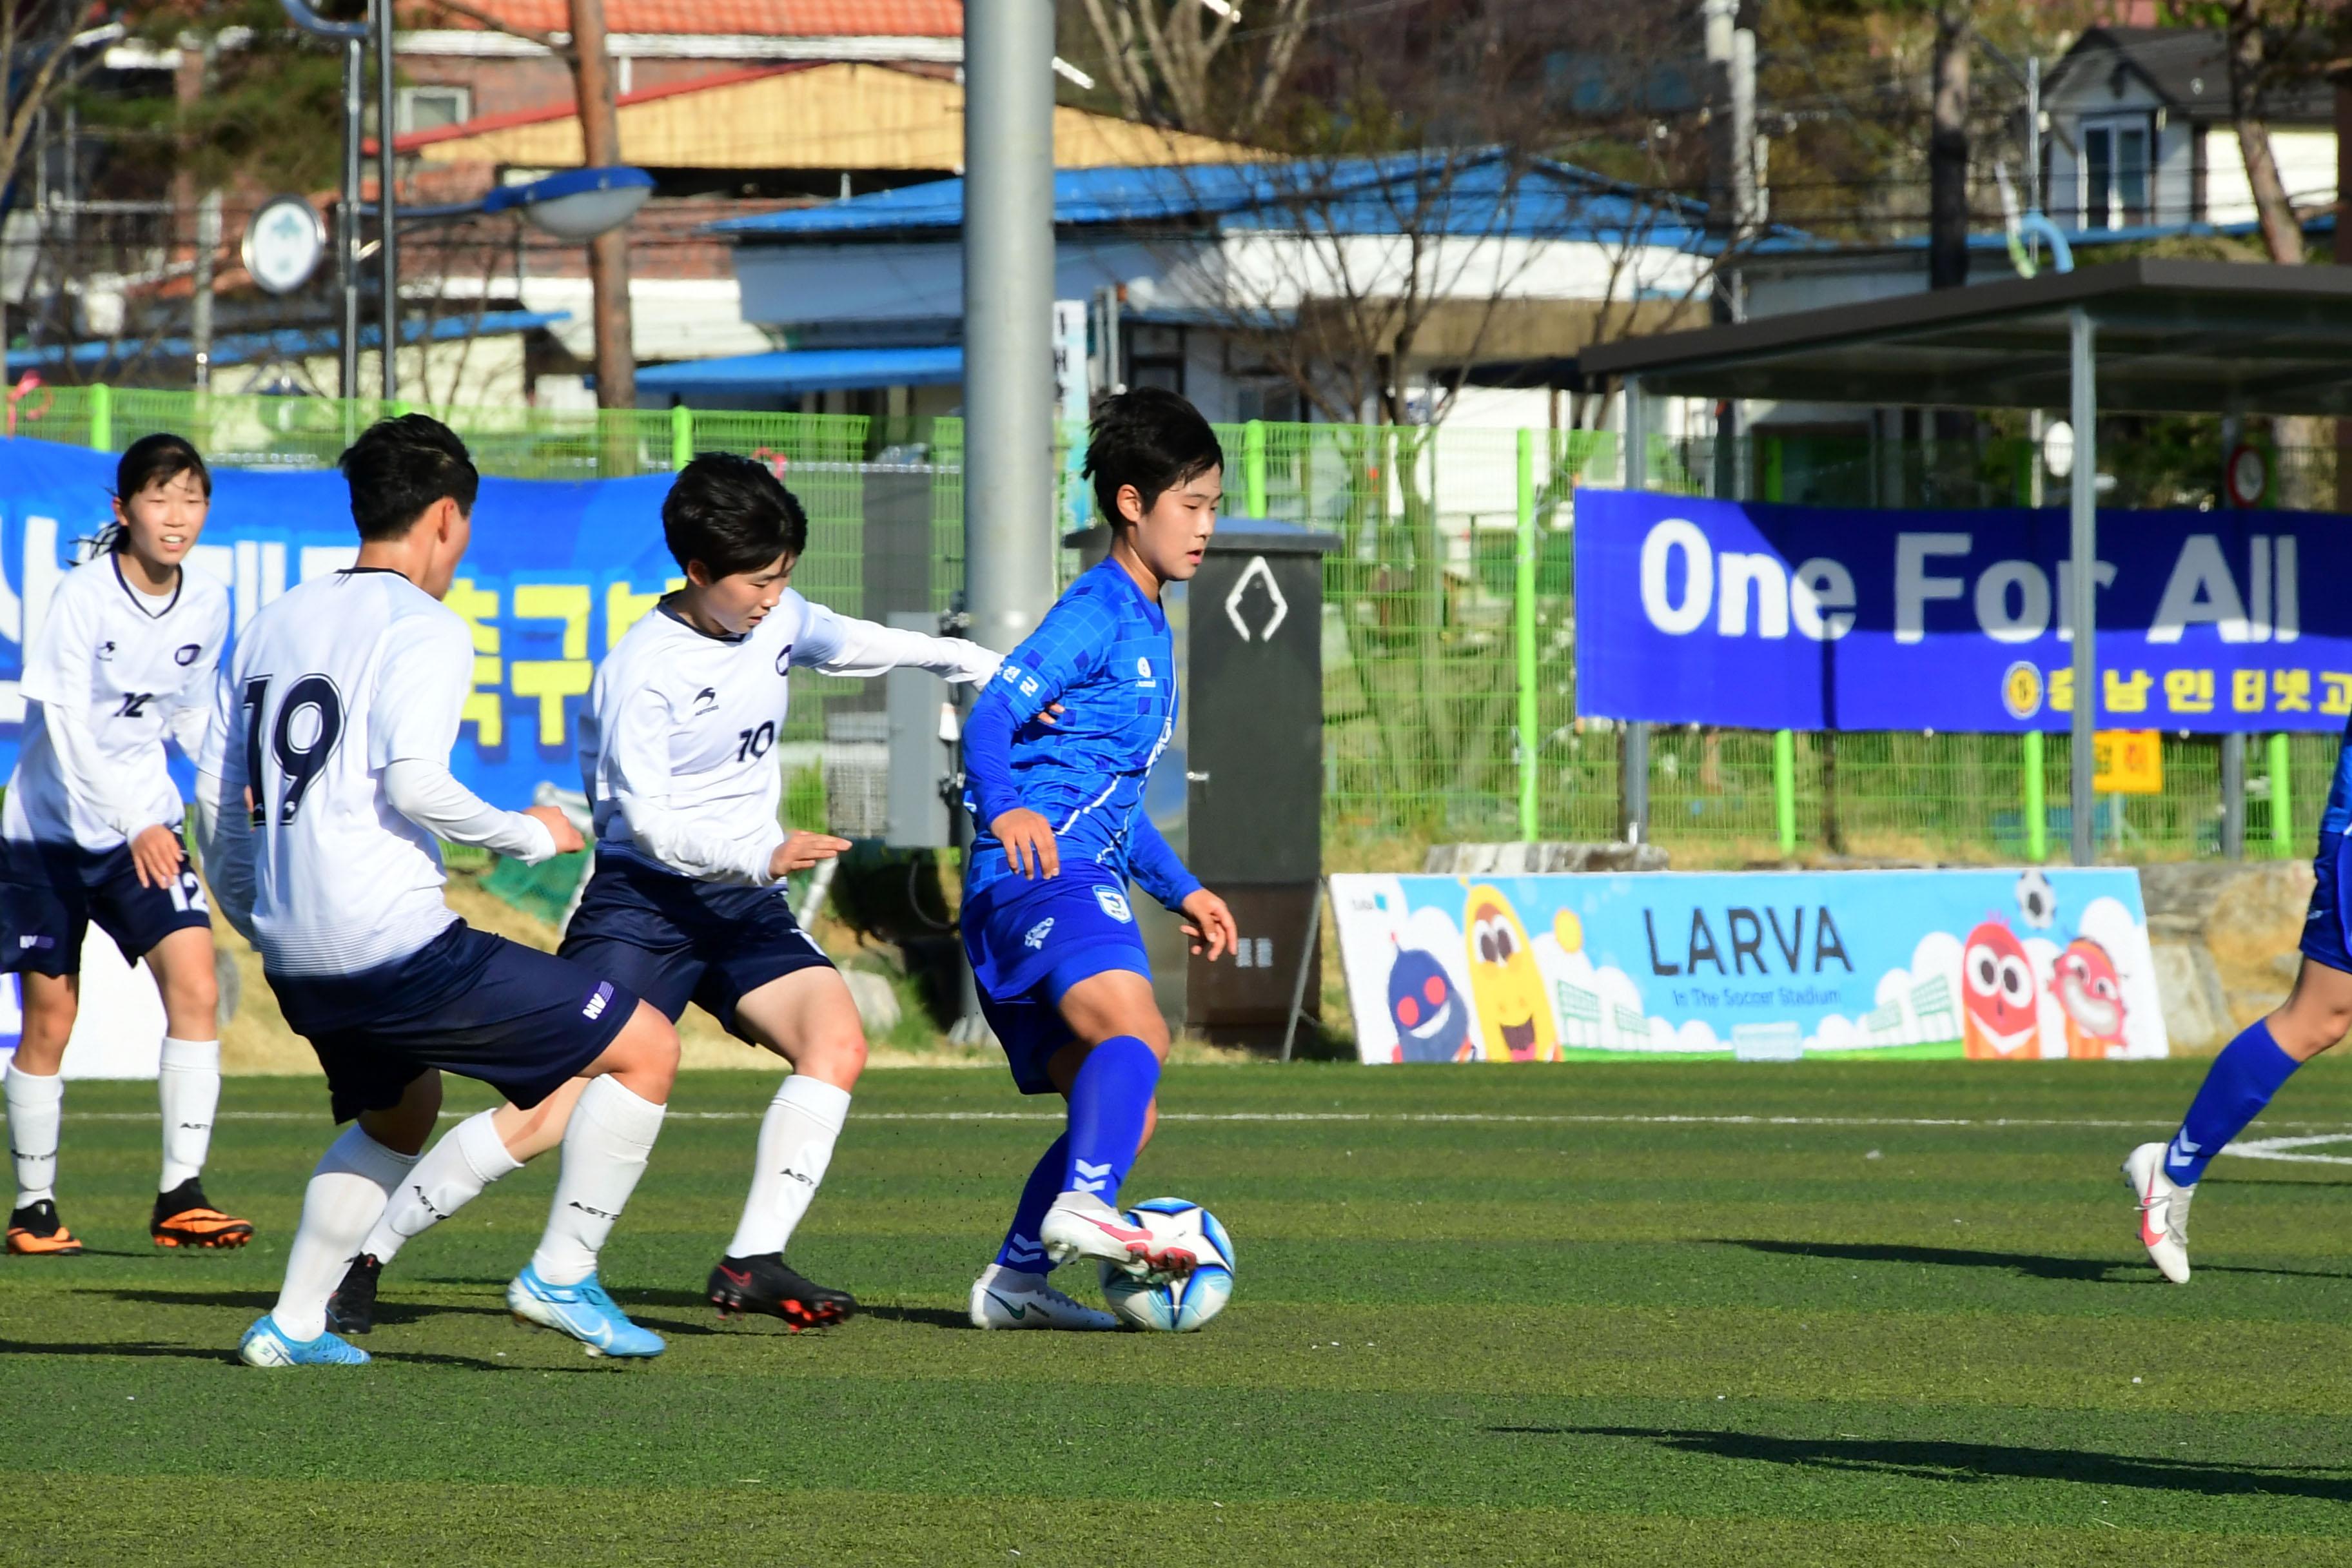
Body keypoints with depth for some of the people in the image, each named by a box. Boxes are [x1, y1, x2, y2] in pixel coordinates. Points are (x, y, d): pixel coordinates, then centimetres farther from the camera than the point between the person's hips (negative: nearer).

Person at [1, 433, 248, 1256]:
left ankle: (180, 1196, -14)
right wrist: (131, 824, -32)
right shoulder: (82, 596, -16)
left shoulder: (206, 605, -2)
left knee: (194, 985, -14)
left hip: (147, 828, 3)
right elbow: (67, 726, -22)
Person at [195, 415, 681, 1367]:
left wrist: (254, 922, 31)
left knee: (398, 1115, 34)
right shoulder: (424, 628, -8)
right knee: (646, 1048, -1)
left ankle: (292, 1324, 27)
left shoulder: (274, 624, 14)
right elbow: (413, 783, -21)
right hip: (397, 947, -8)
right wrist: (530, 836, -6)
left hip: (299, 965, 9)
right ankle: (561, 1276, -2)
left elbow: (217, 798, 17)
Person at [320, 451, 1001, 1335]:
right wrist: (761, 854, -34)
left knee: (836, 1040, -21)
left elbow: (856, 645, 28)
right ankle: (366, 1255, 1)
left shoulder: (777, 620, 5)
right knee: (551, 1112, -13)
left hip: (746, 902, 7)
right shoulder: (642, 671, -17)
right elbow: (648, 824, -21)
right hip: (644, 899, -7)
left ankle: (753, 1264, -20)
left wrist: (978, 665, 33)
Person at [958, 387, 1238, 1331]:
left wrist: (1179, 890, 32)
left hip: (1086, 879, 10)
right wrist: (1005, 808, -39)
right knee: (1134, 1030, -32)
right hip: (1037, 875, -10)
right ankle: (1083, 1205, -46)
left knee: (1121, 1104, 11)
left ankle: (1017, 1278, 17)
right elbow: (993, 715, -20)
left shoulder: (1149, 630, 24)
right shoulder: (1095, 614, -7)